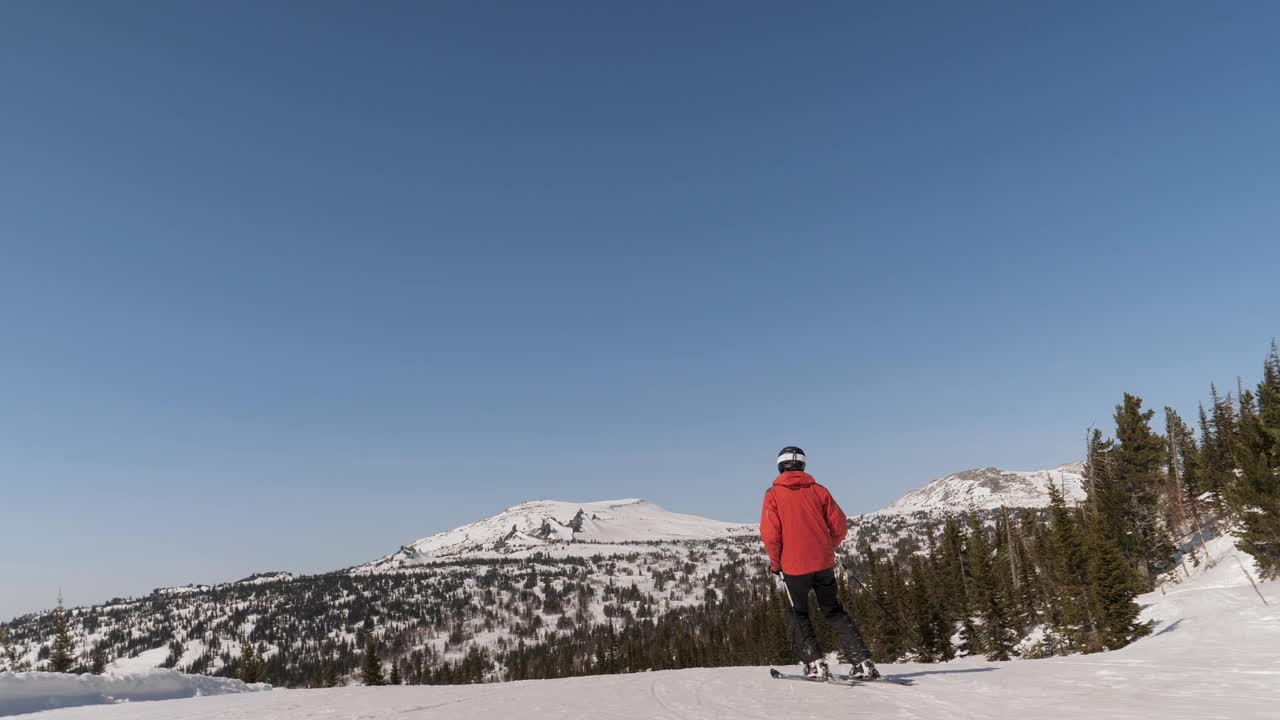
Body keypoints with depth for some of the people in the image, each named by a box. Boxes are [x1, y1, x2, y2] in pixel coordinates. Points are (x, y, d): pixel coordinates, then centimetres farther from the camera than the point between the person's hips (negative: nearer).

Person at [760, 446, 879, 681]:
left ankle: (815, 664, 3)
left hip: (794, 566, -3)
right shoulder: (818, 490, 3)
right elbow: (840, 526, 3)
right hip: (824, 564, 3)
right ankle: (863, 662, 8)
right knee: (834, 612, 15)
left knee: (799, 615, 14)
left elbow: (770, 533, -12)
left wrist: (775, 562, 2)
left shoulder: (774, 494, -5)